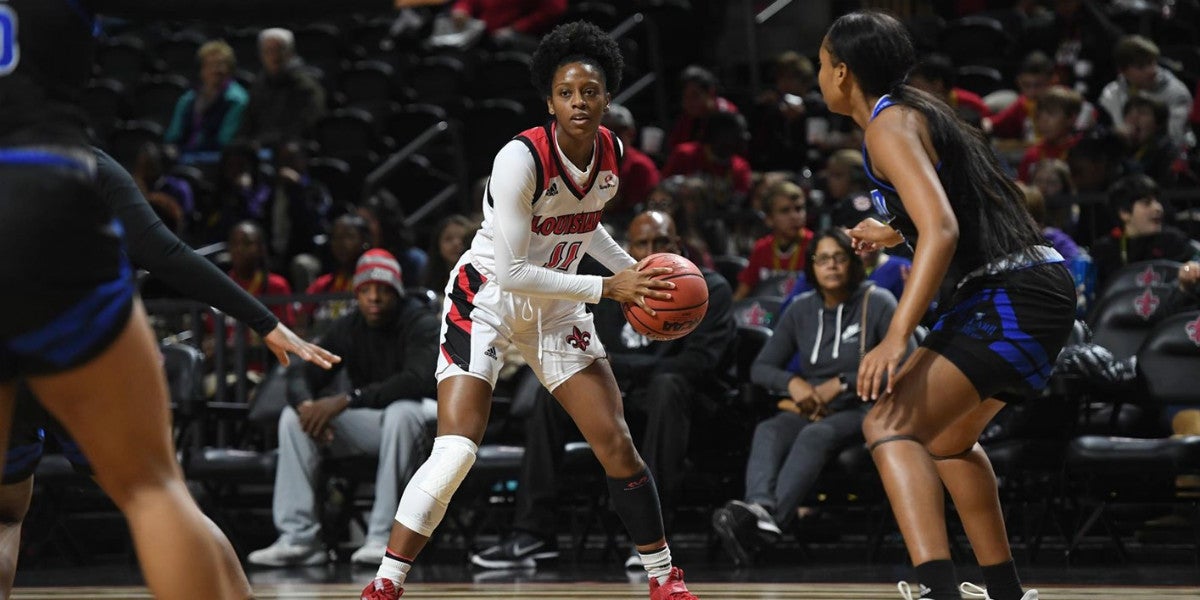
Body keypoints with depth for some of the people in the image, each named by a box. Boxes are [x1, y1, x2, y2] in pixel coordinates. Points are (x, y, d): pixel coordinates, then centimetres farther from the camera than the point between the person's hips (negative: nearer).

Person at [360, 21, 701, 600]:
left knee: (616, 444, 2)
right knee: (455, 449, -19)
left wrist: (636, 270, 5)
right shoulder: (521, 159, -26)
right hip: (488, 297, -6)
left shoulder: (610, 152, -5)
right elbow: (512, 271, -27)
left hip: (555, 307, 6)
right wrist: (606, 287, -26)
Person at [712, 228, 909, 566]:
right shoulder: (801, 311, 13)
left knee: (815, 435, -37)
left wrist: (843, 383, -13)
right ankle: (759, 508, -60)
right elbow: (760, 369, 15)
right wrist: (792, 382, -9)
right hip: (809, 409, 4)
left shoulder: (877, 303, 0)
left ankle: (772, 521, -60)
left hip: (860, 411, -4)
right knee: (768, 431, -30)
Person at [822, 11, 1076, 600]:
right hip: (1035, 291, 10)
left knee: (889, 425, -21)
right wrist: (894, 234, 50)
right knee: (948, 437, 29)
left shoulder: (889, 125, -11)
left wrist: (896, 338, -31)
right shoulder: (918, 112, 18)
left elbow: (942, 231, -25)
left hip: (1011, 300, -10)